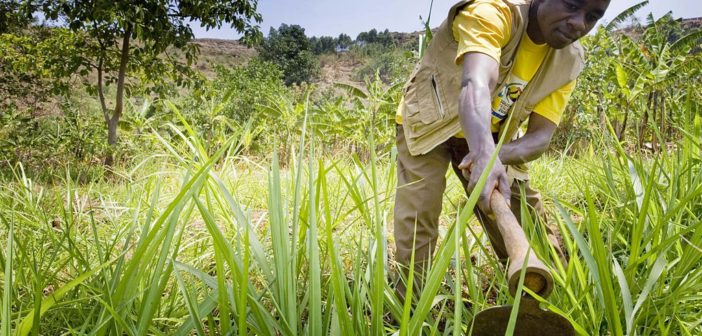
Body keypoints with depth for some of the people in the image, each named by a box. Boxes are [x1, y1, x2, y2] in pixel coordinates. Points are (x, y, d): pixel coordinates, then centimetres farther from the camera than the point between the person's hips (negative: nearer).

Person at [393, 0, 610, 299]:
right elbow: (475, 85, -49)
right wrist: (486, 156, -68)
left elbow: (541, 135, -19)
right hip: (428, 123, -4)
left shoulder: (569, 60, -11)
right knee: (416, 222, -20)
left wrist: (498, 155, -42)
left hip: (492, 139, 5)